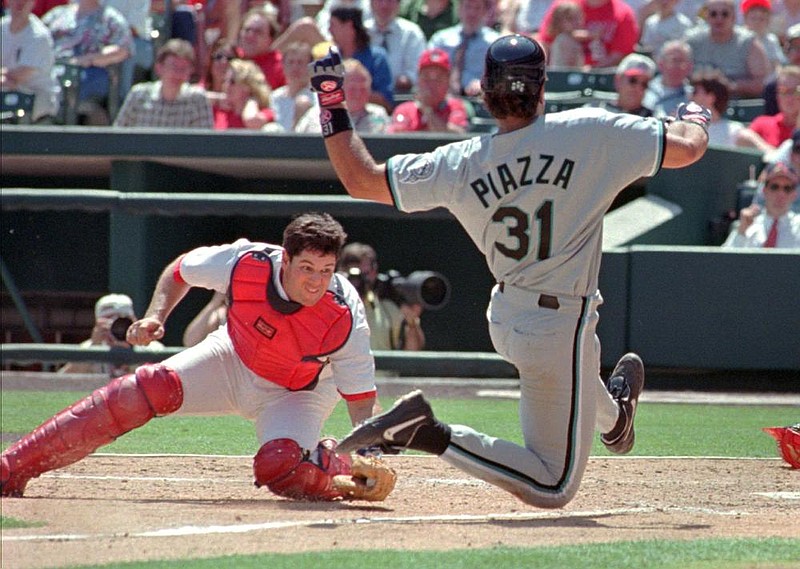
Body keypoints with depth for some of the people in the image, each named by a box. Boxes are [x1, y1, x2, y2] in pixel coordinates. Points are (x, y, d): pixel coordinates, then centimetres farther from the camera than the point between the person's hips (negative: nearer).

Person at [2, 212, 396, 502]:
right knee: (141, 392, -19)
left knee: (278, 466, -34)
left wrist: (366, 458, -42)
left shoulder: (345, 318, -33)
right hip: (232, 362, 3)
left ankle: (335, 468, 4)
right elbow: (182, 270, -7)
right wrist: (156, 318, -21)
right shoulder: (247, 263, -28)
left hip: (297, 394, -3)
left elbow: (361, 398, -27)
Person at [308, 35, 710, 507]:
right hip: (559, 327, -6)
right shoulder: (591, 133, -18)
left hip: (506, 321, 6)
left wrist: (332, 106, 8)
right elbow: (688, 148, -11)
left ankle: (612, 413, 66)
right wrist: (695, 118, 13)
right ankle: (429, 435, -15)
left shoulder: (459, 164, -9)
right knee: (555, 486, 0)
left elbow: (362, 180, -3)